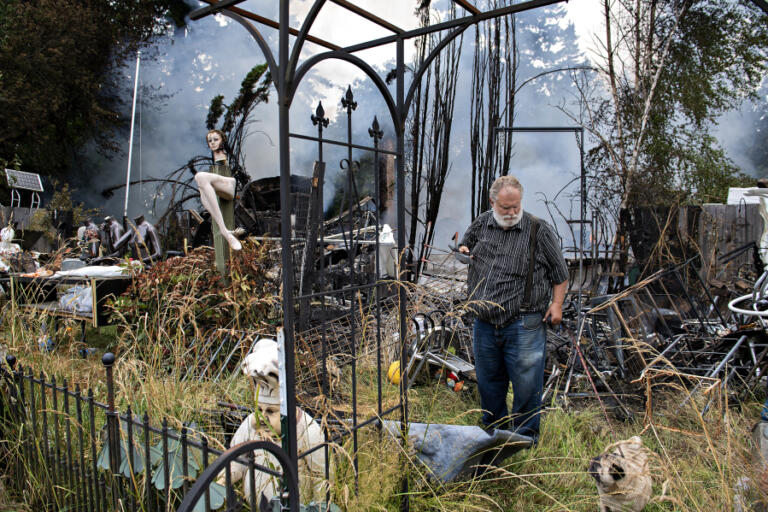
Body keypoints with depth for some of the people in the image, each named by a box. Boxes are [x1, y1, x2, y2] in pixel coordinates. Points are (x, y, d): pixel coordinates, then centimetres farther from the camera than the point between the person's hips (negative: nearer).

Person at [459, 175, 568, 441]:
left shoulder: (539, 230, -3)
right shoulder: (481, 224, 7)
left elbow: (560, 273, 4)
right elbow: (464, 243, 28)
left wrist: (556, 304, -2)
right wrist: (463, 250, 6)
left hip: (523, 325, -4)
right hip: (485, 322, 4)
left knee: (526, 381, 1)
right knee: (488, 379, 15)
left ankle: (525, 435, 22)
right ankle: (494, 428, 35)